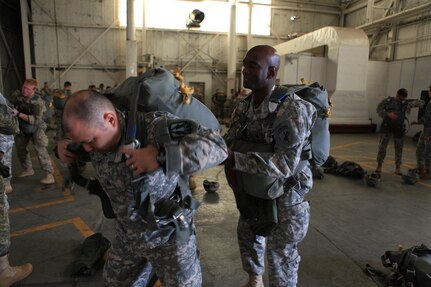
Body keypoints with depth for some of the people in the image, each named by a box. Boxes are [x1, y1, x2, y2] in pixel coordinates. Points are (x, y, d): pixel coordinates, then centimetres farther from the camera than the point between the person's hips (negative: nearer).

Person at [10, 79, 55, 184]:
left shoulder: (37, 101, -26)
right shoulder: (19, 97, -8)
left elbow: (36, 120, -35)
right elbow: (13, 108, 12)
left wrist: (18, 114, -38)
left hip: (36, 128, -7)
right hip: (22, 128, 7)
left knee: (40, 150, -18)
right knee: (20, 148, 16)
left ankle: (49, 174, -17)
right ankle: (28, 169, 34)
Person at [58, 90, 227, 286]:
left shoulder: (155, 127, -31)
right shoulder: (97, 132, -10)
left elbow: (217, 146, -37)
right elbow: (75, 134, 17)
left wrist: (161, 157, -46)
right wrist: (63, 147, -6)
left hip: (169, 235, -6)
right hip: (128, 235, 6)